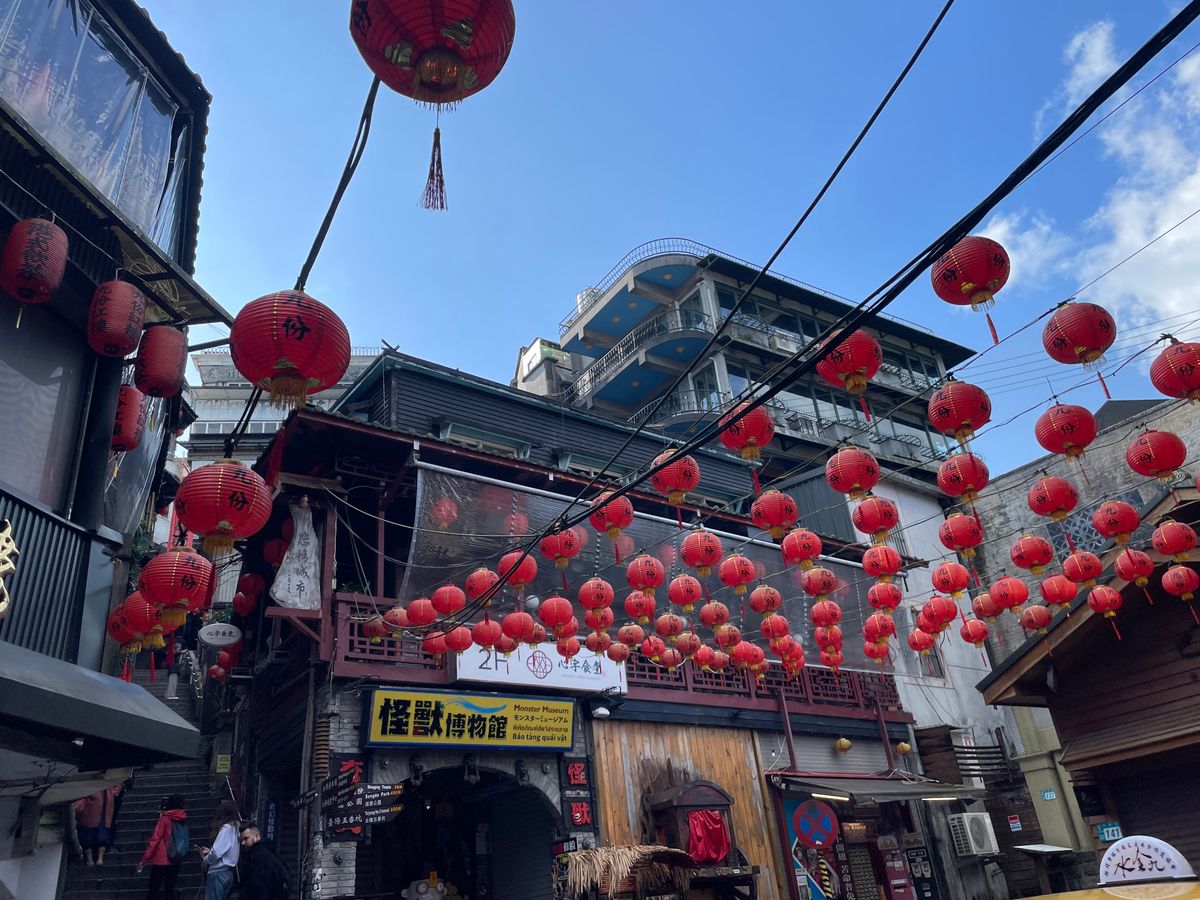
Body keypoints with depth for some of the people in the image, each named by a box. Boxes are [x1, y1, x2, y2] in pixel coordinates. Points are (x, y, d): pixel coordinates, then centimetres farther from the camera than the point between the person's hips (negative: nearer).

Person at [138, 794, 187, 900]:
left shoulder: (165, 819, -8)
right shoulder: (181, 820, 8)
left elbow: (154, 840, -10)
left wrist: (144, 859, -8)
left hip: (161, 861, -5)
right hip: (175, 862, 5)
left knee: (154, 889, 3)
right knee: (170, 889, 12)